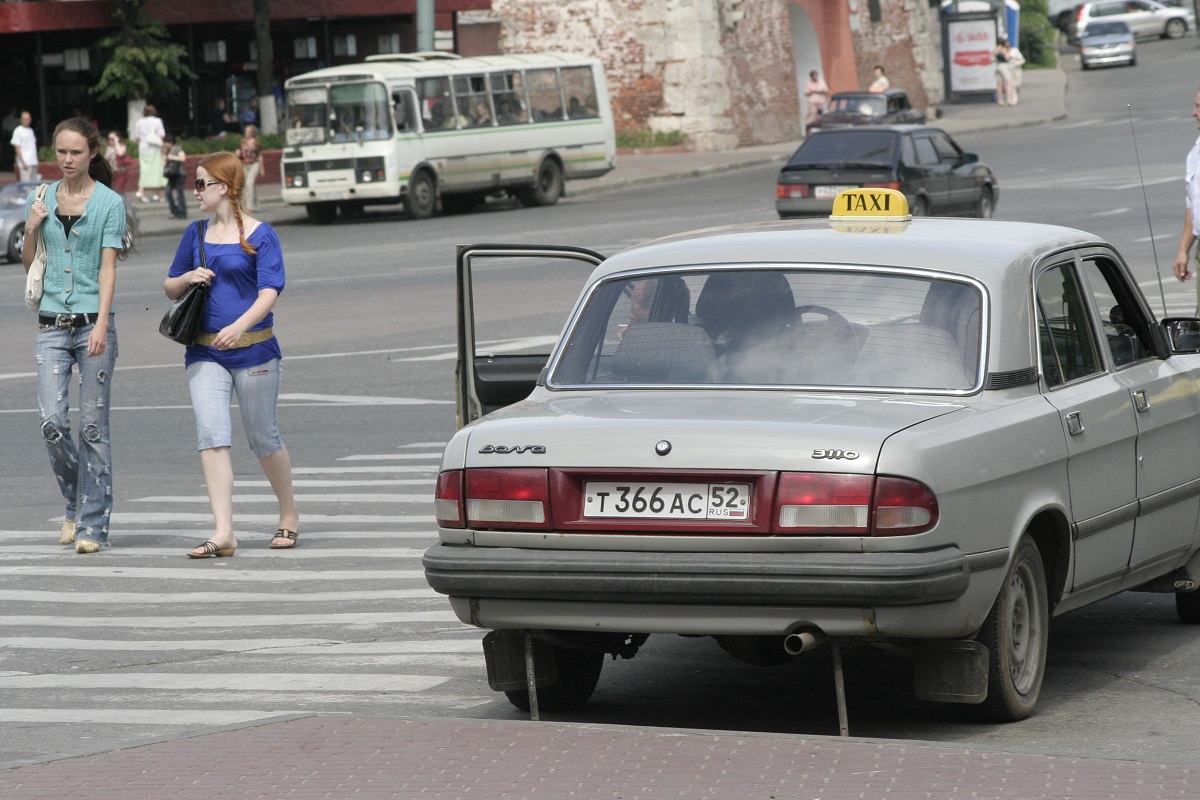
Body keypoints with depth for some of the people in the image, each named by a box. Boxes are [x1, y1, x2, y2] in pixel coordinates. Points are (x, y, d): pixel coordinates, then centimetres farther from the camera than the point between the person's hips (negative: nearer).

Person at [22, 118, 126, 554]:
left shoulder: (109, 202, -1)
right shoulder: (40, 199, 10)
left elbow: (108, 267, -7)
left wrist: (101, 325, -18)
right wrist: (30, 229, -1)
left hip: (93, 323, -3)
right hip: (51, 324, 3)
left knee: (93, 426, -2)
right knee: (52, 422, -6)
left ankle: (93, 525, 2)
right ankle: (76, 505, 18)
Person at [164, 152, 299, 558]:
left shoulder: (260, 235, -4)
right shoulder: (196, 234, 11)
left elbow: (269, 292, -14)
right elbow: (170, 288, 20)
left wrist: (240, 325, -31)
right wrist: (188, 277, -4)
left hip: (253, 349, -4)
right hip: (205, 353, 4)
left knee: (263, 437, 6)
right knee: (211, 435, -11)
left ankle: (288, 515, 29)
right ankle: (223, 532, -16)